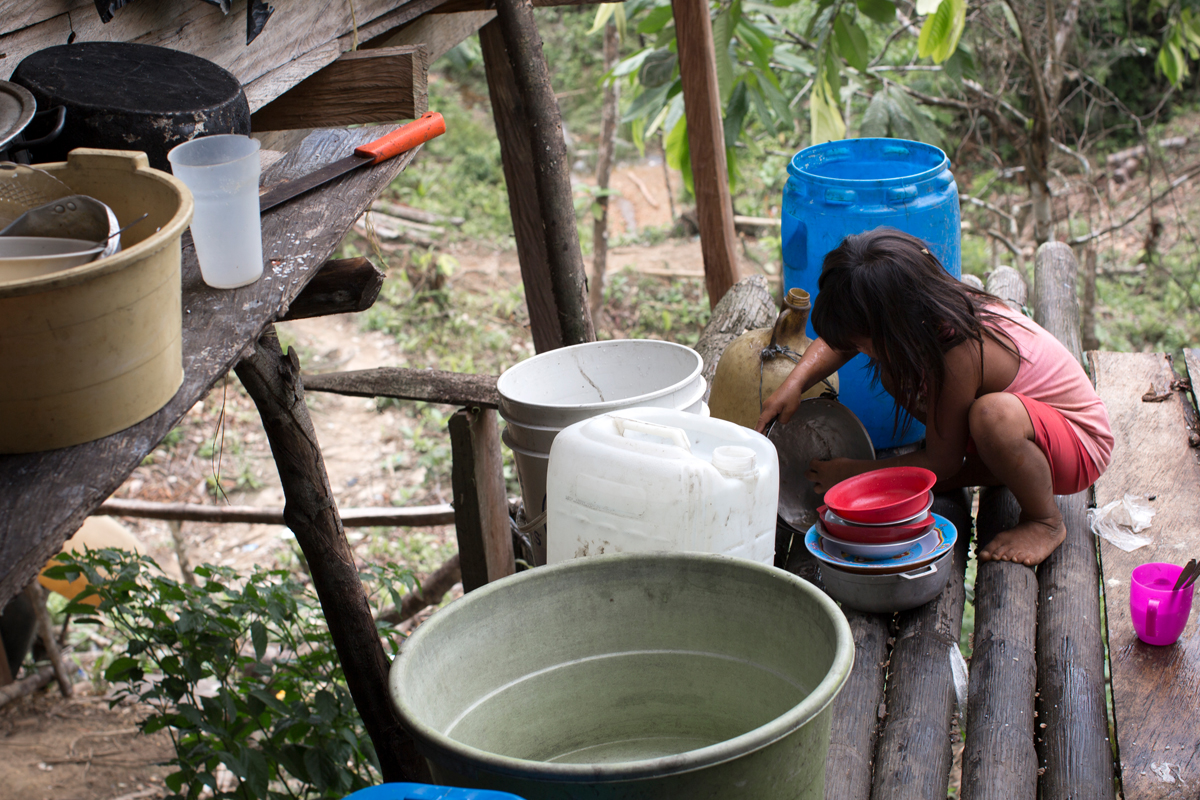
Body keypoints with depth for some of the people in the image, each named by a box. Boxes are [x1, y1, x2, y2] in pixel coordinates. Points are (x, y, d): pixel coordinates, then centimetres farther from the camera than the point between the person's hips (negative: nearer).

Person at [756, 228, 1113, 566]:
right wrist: (794, 384, -9)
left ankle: (1045, 521, -15)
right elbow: (842, 337, 7)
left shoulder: (959, 354, -34)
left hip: (1082, 444, -8)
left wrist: (852, 473, -12)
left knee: (994, 414, -42)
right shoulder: (933, 309, -12)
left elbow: (940, 464, -22)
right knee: (893, 373, -1)